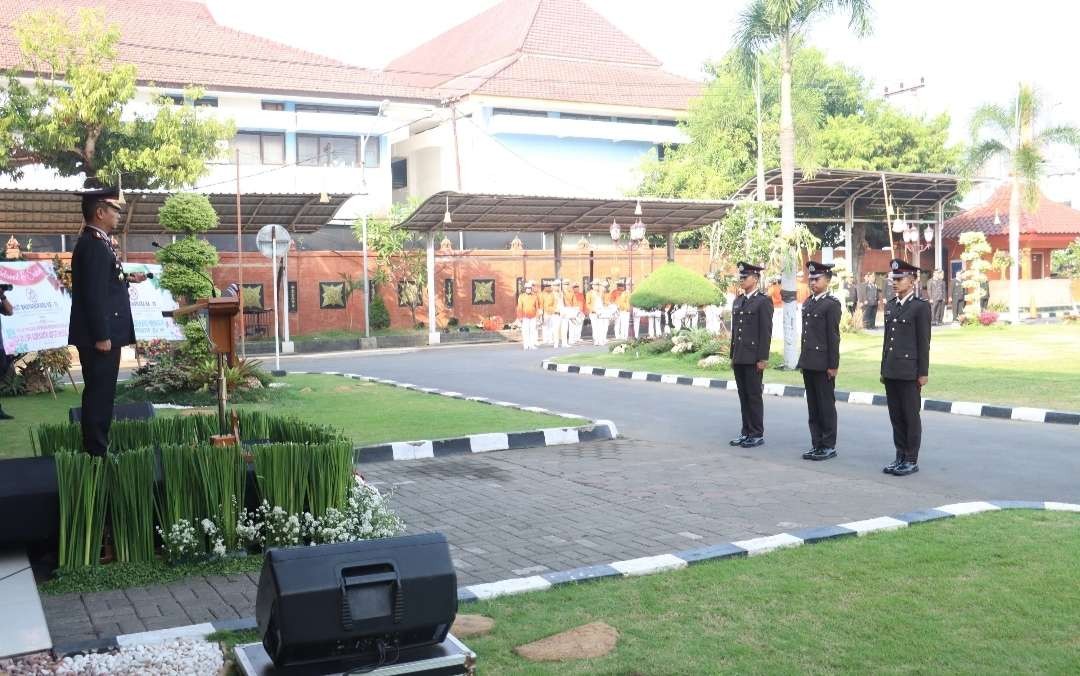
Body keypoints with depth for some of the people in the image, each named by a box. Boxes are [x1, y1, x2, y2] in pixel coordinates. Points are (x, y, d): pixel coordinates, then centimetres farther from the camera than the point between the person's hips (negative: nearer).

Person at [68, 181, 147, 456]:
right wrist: (101, 337, -22)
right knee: (99, 394, -5)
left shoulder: (96, 242, 15)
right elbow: (93, 294, -22)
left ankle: (97, 447, 22)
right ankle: (96, 451, 1)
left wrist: (125, 279, 14)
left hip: (103, 333, 10)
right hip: (100, 336, -10)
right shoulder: (93, 245, -17)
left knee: (101, 393, 15)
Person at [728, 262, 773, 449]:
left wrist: (763, 358, -15)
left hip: (753, 358, -7)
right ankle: (746, 432, 17)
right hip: (739, 358, 7)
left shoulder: (763, 301, -7)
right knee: (743, 396, 10)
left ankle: (757, 434, 5)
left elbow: (766, 332, -11)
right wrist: (732, 355, 15)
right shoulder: (738, 302, 15)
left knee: (754, 396, -2)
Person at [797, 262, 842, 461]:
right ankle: (817, 444, 18)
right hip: (808, 362, 8)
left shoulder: (832, 304, -9)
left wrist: (833, 365, -14)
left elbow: (833, 337, -12)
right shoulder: (808, 302, 14)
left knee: (826, 405, 1)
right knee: (813, 405, 11)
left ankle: (829, 446, 8)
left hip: (823, 364, -8)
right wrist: (803, 360, 16)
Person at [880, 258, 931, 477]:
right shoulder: (890, 306, 13)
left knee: (911, 417, 1)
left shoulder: (920, 307, -7)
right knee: (896, 416, 11)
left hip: (909, 372, -6)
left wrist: (923, 373, -11)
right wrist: (884, 368, 15)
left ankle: (912, 460, 8)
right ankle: (900, 457, 20)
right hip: (891, 372, 6)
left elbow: (924, 342, -9)